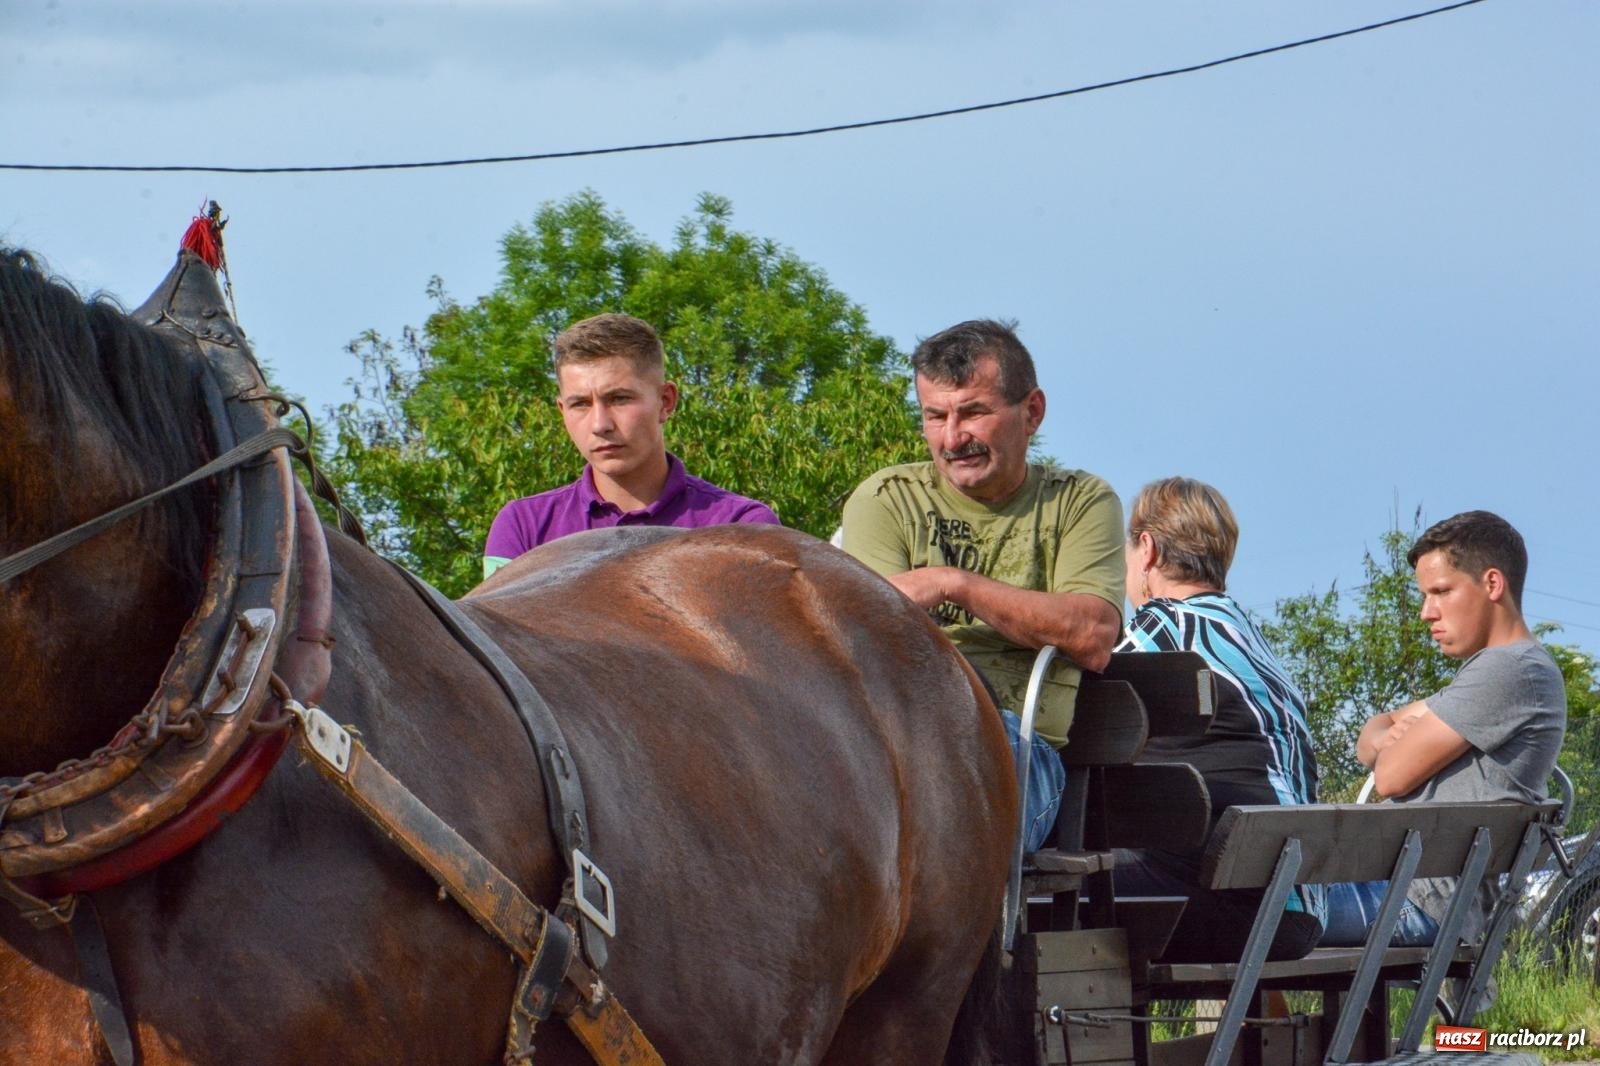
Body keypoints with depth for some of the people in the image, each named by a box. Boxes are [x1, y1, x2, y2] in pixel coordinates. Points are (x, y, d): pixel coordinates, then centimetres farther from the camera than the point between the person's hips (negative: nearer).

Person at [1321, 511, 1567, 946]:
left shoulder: (1510, 670, -13)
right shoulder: (1490, 668, 22)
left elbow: (1393, 775, -15)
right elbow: (1372, 736, 23)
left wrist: (1394, 741, 8)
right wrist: (1388, 738, 0)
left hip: (1418, 905, -11)